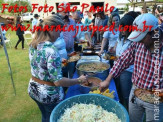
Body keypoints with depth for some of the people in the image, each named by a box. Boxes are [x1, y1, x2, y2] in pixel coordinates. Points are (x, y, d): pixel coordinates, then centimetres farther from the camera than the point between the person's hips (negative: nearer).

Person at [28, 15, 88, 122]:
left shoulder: (33, 44, -3)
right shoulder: (51, 50, -29)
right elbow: (58, 81, -28)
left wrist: (58, 62, 14)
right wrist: (79, 80, -17)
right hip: (49, 94, -7)